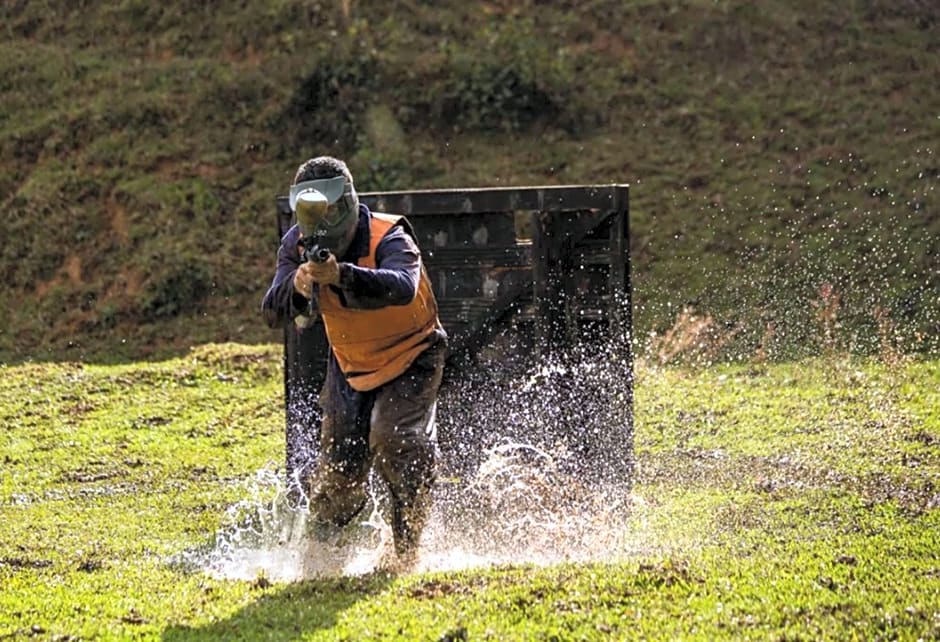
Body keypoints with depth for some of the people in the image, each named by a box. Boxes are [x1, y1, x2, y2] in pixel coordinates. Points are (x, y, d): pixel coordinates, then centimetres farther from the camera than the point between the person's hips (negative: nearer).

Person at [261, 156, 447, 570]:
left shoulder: (388, 239, -28)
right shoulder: (298, 246, -12)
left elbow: (403, 287, -50)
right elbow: (273, 314, -21)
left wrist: (341, 275, -65)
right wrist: (297, 287, -44)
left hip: (410, 361, -4)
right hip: (350, 367, 4)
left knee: (393, 441, -26)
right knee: (339, 467, -2)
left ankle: (406, 548, -9)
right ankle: (322, 545, 25)